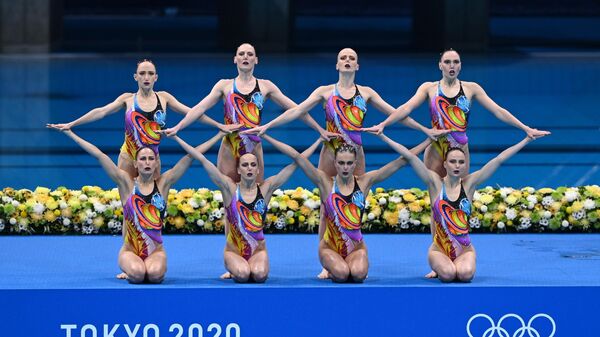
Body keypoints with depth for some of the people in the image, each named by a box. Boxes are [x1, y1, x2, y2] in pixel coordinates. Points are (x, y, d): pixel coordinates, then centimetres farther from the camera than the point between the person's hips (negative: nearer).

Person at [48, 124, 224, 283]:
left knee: (154, 274, -31)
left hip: (156, 250, 1)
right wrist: (70, 133, -1)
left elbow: (190, 156, 3)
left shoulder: (163, 183, 5)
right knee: (137, 274, -31)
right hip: (130, 250, -1)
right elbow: (99, 155, -2)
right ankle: (128, 269, 8)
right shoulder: (127, 183, 1)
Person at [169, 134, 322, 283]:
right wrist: (176, 137, -7)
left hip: (258, 249, 1)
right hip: (234, 249, -1)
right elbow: (202, 160, -6)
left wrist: (319, 141, 3)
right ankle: (233, 269, 9)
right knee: (243, 274, -29)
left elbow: (296, 162, 1)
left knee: (259, 275, -29)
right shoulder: (230, 188, -3)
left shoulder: (266, 188, 1)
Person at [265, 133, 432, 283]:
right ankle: (332, 268, 9)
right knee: (341, 274, -29)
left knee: (358, 274, -30)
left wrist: (429, 141, 1)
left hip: (356, 246, 1)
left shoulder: (364, 182, 2)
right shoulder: (326, 182, -3)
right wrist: (265, 137, -11)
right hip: (330, 246, -1)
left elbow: (400, 161, 1)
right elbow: (297, 157, -8)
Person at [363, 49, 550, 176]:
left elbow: (498, 111, 2)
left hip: (460, 149, 0)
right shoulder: (429, 88, 3)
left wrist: (526, 129, -3)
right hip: (436, 150, 0)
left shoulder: (471, 89, 4)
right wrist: (382, 125, -22)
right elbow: (406, 108, -8)